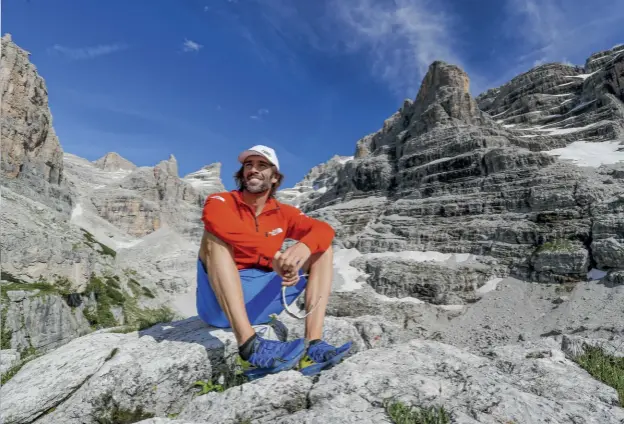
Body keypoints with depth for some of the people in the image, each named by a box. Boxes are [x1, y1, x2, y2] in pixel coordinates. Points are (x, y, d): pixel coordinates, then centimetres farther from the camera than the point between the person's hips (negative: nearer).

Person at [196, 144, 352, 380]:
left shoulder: (283, 213, 7)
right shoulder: (219, 202, -3)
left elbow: (324, 230, -9)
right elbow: (228, 228, -28)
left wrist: (304, 246, -32)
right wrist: (274, 256, -39)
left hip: (260, 301, 4)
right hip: (219, 302, -3)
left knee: (322, 249, -4)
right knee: (215, 234, -28)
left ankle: (313, 344, -23)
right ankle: (250, 347, -41)